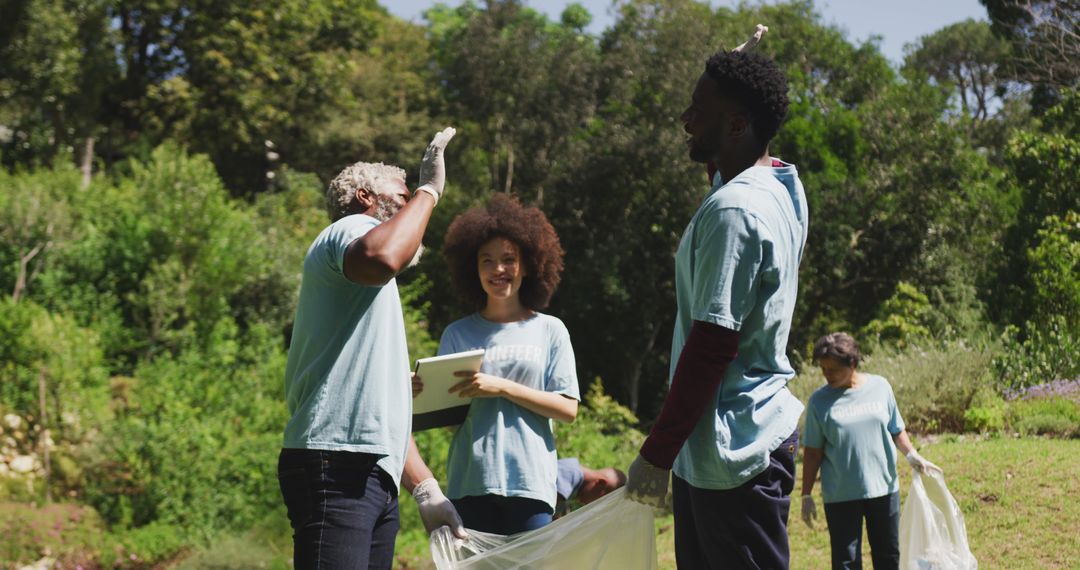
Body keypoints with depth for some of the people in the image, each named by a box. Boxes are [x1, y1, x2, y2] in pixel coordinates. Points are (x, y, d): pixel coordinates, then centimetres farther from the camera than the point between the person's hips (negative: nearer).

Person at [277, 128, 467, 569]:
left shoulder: (376, 295, 31)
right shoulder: (352, 228, 2)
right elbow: (381, 258, -26)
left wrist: (425, 488, 25)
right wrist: (429, 190, -12)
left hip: (375, 477, 10)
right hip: (337, 467, -10)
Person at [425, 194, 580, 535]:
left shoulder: (549, 331, 9)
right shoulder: (457, 334, 11)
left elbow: (568, 409, 1)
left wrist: (502, 387, -9)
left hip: (530, 481, -1)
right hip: (470, 482, 1)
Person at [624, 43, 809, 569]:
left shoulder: (731, 211, -20)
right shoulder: (783, 186, 9)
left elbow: (712, 344, -22)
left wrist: (656, 452, -17)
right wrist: (734, 73, 24)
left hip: (731, 455, -10)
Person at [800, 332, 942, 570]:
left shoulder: (880, 387, 0)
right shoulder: (820, 401, -4)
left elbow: (896, 430, 10)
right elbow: (813, 452, -1)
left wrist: (912, 455, -7)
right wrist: (807, 495, -1)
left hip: (884, 488, 2)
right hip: (840, 495, -2)